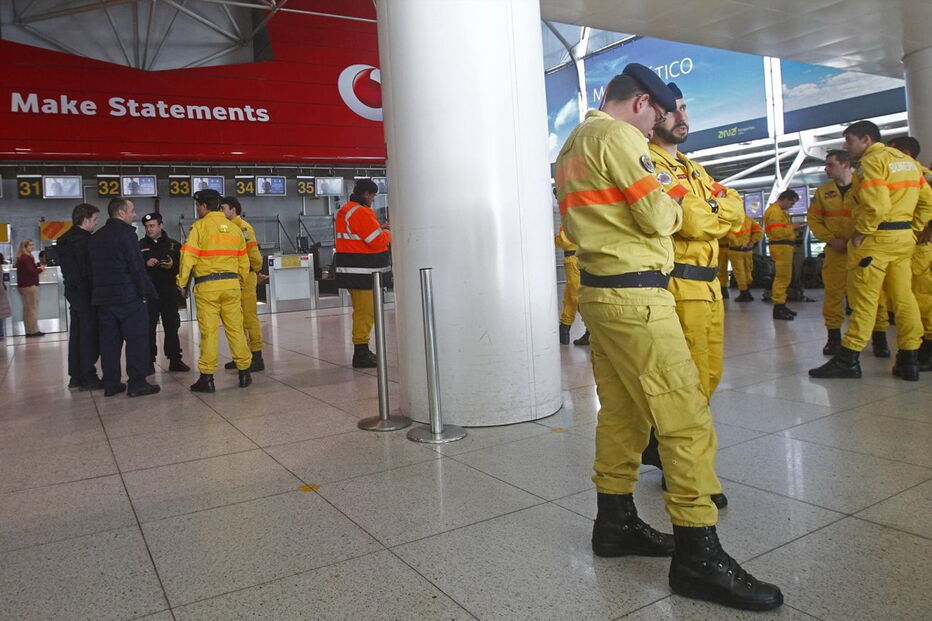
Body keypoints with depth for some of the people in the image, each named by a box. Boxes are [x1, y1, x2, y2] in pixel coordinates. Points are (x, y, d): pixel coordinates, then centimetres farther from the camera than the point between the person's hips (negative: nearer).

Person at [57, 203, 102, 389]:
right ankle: (88, 378, -2)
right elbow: (89, 270, -17)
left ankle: (75, 376, 18)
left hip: (72, 291, 9)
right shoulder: (84, 240, -15)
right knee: (89, 335, -4)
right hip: (86, 293, -9)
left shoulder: (64, 240, 14)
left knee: (76, 334, 13)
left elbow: (69, 267, 17)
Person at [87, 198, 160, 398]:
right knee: (137, 339, -3)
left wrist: (97, 293, 19)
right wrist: (147, 291, -9)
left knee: (109, 340, 10)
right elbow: (136, 267, -15)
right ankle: (137, 383, -4)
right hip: (128, 297, -8)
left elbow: (92, 268, 17)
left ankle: (110, 384, 14)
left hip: (102, 297, 8)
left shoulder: (95, 237, 16)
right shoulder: (126, 233, -9)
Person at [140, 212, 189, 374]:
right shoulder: (140, 245, 7)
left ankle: (175, 360, 13)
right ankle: (149, 362, 4)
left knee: (172, 327, 5)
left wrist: (172, 266, -14)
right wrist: (146, 263, -15)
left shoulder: (173, 245, 9)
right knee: (148, 328, -2)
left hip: (169, 291, 1)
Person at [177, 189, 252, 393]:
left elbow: (188, 257, -9)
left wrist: (182, 283, 1)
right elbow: (243, 260, 13)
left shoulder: (200, 226, -4)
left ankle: (207, 377, 5)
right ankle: (244, 372, 13)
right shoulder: (234, 228, 10)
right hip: (231, 284, 4)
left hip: (207, 286, -4)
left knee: (208, 331, 0)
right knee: (235, 329, 9)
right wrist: (241, 283, 23)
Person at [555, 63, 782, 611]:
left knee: (621, 411, 14)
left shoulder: (574, 144, 20)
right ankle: (697, 556, -1)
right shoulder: (618, 136, -10)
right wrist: (673, 209, 7)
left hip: (599, 291, 10)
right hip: (634, 295, -10)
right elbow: (656, 217, -14)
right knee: (686, 417, -7)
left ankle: (616, 523, 24)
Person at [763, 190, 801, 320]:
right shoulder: (774, 211, -14)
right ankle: (778, 308, -9)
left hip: (784, 247, 11)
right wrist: (792, 227, -10)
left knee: (784, 277, 14)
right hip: (781, 247, -11)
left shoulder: (780, 211, 21)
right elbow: (778, 233, -22)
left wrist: (792, 228, 6)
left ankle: (781, 305, 21)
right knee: (782, 277, -11)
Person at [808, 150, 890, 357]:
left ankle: (880, 338, 12)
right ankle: (834, 337, 14)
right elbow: (813, 219, 7)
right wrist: (831, 239, -6)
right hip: (836, 251, 3)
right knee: (832, 293, 2)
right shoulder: (823, 191, 6)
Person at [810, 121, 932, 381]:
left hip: (877, 238, -9)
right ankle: (909, 360, 13)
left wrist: (861, 232, -11)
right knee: (903, 296, 9)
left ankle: (848, 359, -2)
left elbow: (877, 205, -22)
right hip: (905, 238, 9)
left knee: (863, 298, -6)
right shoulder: (907, 160, 18)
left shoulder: (872, 161, -10)